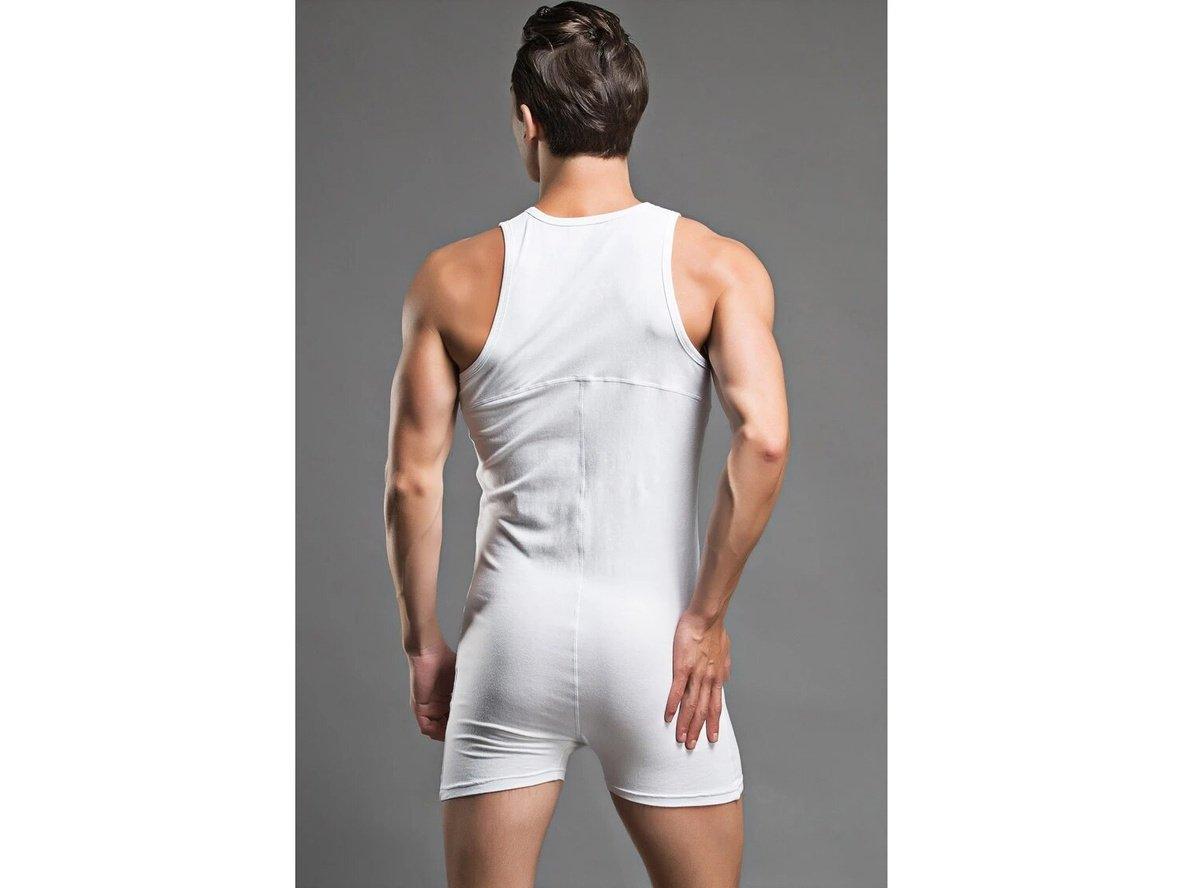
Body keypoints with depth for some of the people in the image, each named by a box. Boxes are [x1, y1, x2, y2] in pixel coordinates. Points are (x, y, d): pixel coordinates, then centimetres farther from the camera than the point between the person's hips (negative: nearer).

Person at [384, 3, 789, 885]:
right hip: (651, 632, 0)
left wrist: (424, 642, 10)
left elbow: (413, 481, -1)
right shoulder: (716, 266, -4)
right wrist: (706, 618, -8)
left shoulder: (455, 279, -1)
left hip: (514, 629, 1)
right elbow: (763, 442, -17)